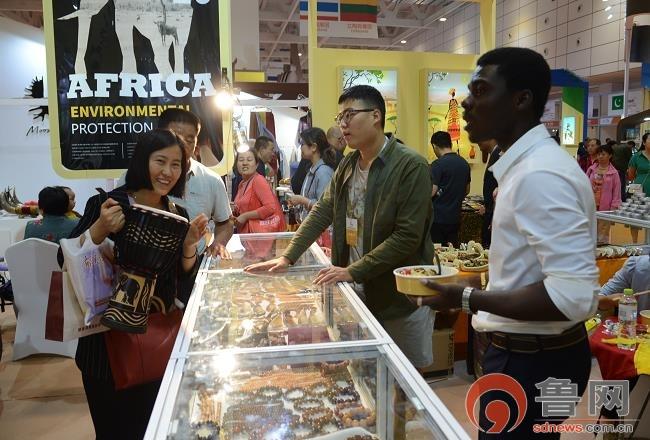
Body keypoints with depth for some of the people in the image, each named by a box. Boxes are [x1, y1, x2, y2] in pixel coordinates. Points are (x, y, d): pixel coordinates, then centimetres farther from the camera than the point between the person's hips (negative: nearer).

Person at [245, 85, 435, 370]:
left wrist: (353, 271, -21)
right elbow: (322, 212, 10)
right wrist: (287, 257, 2)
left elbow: (408, 237, -20)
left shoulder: (411, 166, -16)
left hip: (401, 296, -6)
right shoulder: (347, 165, 7)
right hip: (357, 292, 6)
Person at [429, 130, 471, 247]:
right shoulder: (464, 163, 7)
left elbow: (432, 192, -18)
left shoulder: (438, 164, -14)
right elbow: (467, 190, 16)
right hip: (455, 217, 7)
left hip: (438, 218, -7)